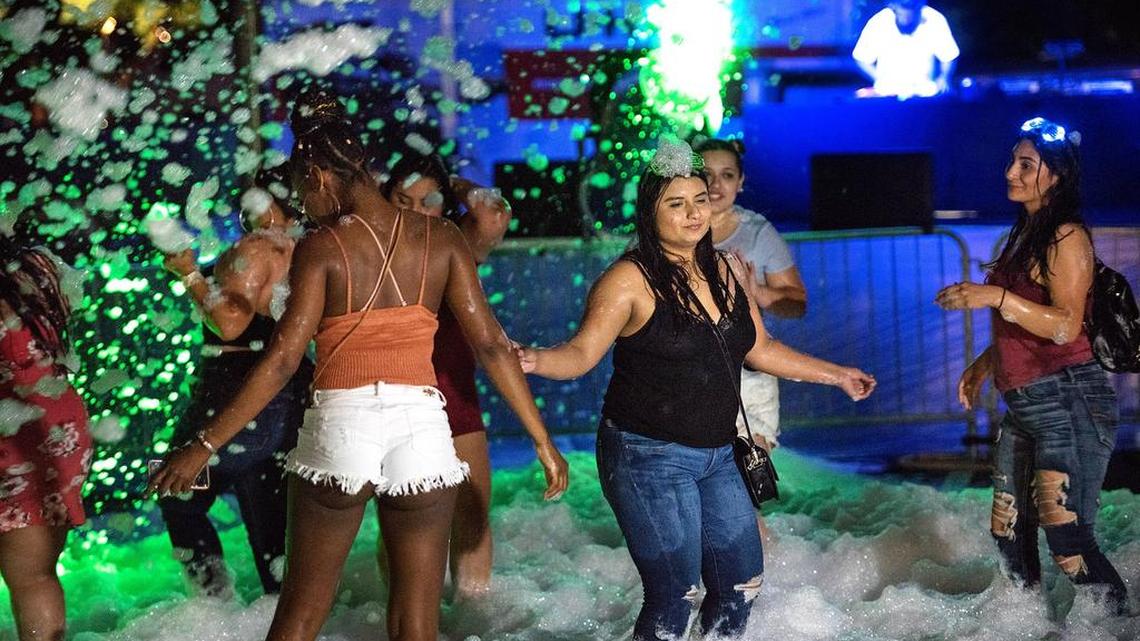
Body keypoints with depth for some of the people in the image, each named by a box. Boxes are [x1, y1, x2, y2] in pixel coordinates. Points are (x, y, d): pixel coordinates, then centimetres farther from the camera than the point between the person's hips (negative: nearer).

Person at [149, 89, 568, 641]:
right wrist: (543, 441, 6)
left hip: (340, 425, -2)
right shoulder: (441, 239, 4)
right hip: (422, 428, 2)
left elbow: (282, 359, -12)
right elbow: (490, 344, 1)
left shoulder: (321, 248, -5)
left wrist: (204, 446, -9)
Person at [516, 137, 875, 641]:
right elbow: (582, 353, -18)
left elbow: (761, 350, 19)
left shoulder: (724, 273, 8)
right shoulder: (631, 279, -11)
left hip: (715, 457, 7)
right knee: (674, 598, -7)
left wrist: (837, 376, 25)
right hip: (649, 457, -7)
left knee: (742, 585, 12)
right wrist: (537, 360, -39)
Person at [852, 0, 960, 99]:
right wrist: (882, 81, -11)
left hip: (925, 93, 0)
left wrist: (943, 78, -16)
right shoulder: (878, 23, -10)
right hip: (886, 93, 1)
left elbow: (948, 58, 2)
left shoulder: (936, 21, -9)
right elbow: (862, 59, 1)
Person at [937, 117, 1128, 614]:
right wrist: (984, 363, 19)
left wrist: (995, 297, -26)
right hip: (1024, 406, 10)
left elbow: (1066, 326, -21)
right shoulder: (1025, 234, 16)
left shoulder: (1067, 237, -11)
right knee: (1009, 534, 12)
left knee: (1067, 539, -13)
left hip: (1068, 404, -9)